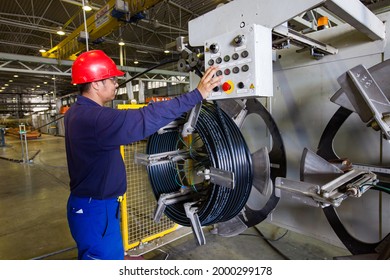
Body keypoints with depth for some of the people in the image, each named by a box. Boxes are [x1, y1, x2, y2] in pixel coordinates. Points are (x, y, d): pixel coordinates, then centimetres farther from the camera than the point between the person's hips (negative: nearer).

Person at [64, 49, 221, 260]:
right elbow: (147, 118, -35)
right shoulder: (94, 118, -29)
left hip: (89, 204, 10)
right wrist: (197, 94, -32)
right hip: (95, 210, -10)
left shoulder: (77, 112, 5)